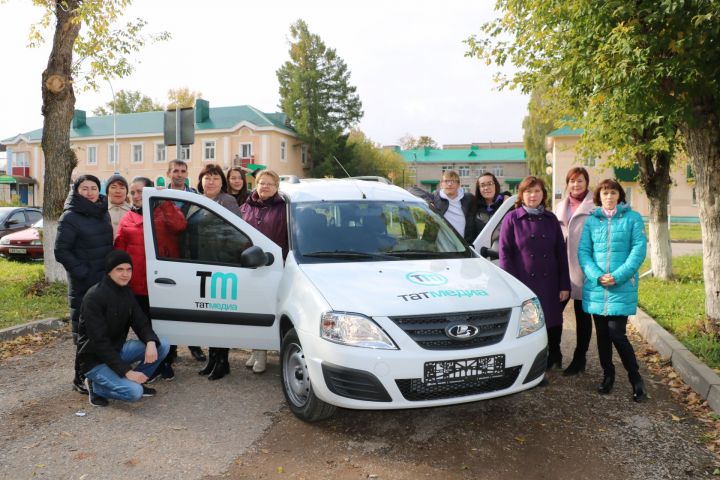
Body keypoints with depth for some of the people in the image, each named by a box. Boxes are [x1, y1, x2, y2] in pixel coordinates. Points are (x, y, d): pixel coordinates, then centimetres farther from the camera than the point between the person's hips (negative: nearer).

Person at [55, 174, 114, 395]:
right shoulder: (70, 217, -9)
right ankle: (81, 378, 8)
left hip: (107, 282, 7)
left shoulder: (103, 213, 11)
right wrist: (83, 273, -15)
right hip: (84, 286, -6)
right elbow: (61, 252, -11)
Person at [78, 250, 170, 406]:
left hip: (117, 350, 7)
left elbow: (141, 323, 1)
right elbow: (99, 341, -25)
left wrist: (151, 342, -23)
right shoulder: (94, 297, -21)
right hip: (95, 360, -7)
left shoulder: (127, 292, 3)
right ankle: (96, 386, 2)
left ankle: (134, 382, 6)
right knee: (134, 392, -25)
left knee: (162, 345, -10)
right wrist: (127, 371, -29)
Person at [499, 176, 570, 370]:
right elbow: (504, 253, -4)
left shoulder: (551, 219, 10)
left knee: (553, 322, 9)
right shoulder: (512, 219, 0)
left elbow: (561, 253, 9)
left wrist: (564, 285, 4)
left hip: (549, 283, 3)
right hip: (523, 284, -3)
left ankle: (553, 357, 33)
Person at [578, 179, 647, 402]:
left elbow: (638, 250, -5)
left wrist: (618, 276, -15)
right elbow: (583, 251, 4)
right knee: (602, 334, 11)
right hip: (595, 287, 3)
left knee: (617, 334, -7)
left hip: (622, 287, -3)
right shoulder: (591, 221, 8)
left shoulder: (633, 218, 2)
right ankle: (608, 375, 27)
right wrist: (597, 276, -12)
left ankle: (635, 377, 13)